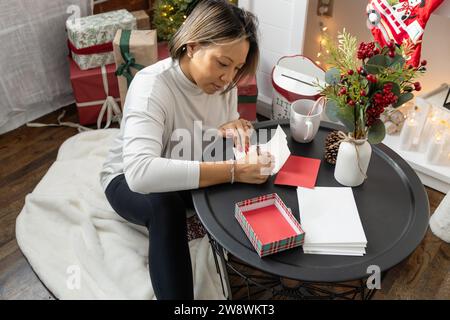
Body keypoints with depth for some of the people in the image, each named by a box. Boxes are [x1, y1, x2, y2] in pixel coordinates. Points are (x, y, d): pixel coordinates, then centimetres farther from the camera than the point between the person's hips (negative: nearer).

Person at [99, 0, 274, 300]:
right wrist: (231, 171, -51)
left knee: (251, 184, -19)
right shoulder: (152, 85, -34)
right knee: (165, 204, -39)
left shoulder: (224, 82, -14)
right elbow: (140, 173, -48)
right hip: (129, 180, -5)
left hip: (190, 173, 6)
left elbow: (231, 128, 1)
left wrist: (232, 129, -25)